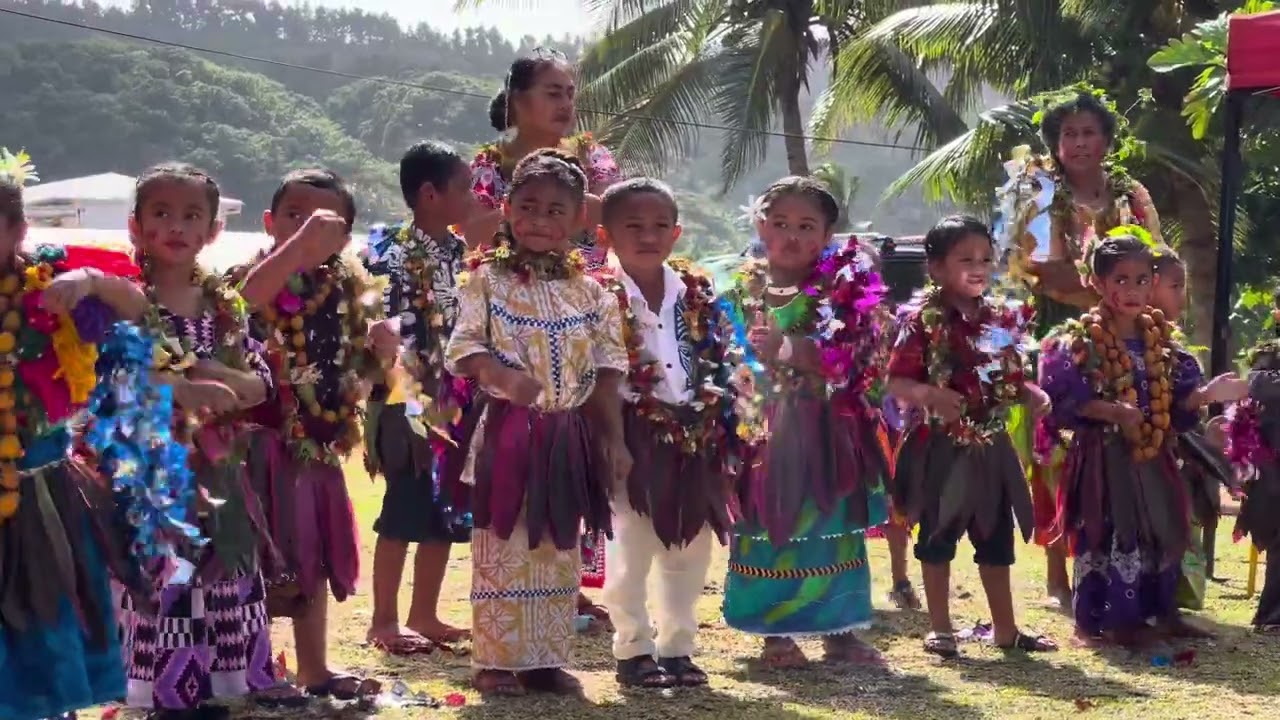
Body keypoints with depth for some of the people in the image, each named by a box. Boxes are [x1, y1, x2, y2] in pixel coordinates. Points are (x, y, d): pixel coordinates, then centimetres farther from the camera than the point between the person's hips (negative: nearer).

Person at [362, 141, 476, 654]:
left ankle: (424, 614, 21)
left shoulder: (461, 253, 11)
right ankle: (384, 621, 7)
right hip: (407, 401, -7)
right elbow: (379, 322, -22)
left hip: (456, 401, 7)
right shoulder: (393, 250, -11)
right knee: (404, 511, -2)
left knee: (447, 511, 11)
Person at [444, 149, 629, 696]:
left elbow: (606, 372, 7)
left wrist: (614, 439, 3)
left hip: (570, 434, 4)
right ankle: (497, 661, 8)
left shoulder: (589, 291, 6)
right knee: (503, 549, 0)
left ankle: (545, 660, 18)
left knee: (558, 551, 10)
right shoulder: (487, 280, -3)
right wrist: (500, 373, -30)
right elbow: (462, 350, -10)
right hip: (508, 430, -4)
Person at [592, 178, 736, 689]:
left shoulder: (699, 295, 8)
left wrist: (725, 430, 6)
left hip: (695, 439, 5)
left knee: (689, 552, 10)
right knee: (629, 552, 1)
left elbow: (719, 365, 11)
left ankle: (677, 647, 21)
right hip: (633, 438, -5)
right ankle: (633, 649, 11)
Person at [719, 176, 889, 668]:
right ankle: (776, 633, 16)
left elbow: (849, 353, -13)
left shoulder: (843, 288, -1)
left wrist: (787, 348, -22)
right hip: (762, 427, 1)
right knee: (766, 525, 4)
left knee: (831, 527, 6)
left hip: (825, 429, 0)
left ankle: (839, 629, 19)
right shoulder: (741, 290, 5)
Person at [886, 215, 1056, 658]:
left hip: (992, 446, 6)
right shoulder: (923, 322, -12)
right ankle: (941, 629, 15)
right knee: (938, 538, 5)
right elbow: (897, 382, -14)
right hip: (942, 447, -6)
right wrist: (928, 394, -32)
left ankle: (1005, 629, 23)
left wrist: (1033, 395, -6)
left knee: (997, 539, 13)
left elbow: (1010, 382, 14)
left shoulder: (1003, 320, 7)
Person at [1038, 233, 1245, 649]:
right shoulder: (1080, 341, -10)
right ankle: (1094, 622, 8)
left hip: (1151, 457, 6)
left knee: (1155, 538, 9)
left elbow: (1177, 400, 6)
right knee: (1105, 539, -2)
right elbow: (1063, 400, -17)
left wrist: (1207, 394, -13)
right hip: (1103, 457, -6)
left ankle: (1137, 620, 20)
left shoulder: (1160, 339, 7)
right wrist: (1110, 410, -26)